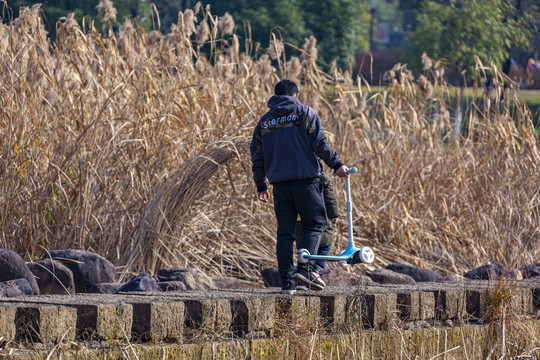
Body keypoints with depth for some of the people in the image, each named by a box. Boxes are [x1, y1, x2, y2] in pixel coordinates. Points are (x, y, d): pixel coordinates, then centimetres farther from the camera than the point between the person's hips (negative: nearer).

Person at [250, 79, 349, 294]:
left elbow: (257, 157, 16)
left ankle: (287, 281, 2)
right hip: (305, 179, -4)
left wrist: (260, 185, 24)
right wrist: (336, 165, 1)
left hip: (280, 183, 4)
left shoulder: (265, 121, 15)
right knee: (315, 224, 6)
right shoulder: (305, 113, 3)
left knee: (285, 232, 6)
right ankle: (305, 268, -13)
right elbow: (320, 144, -7)